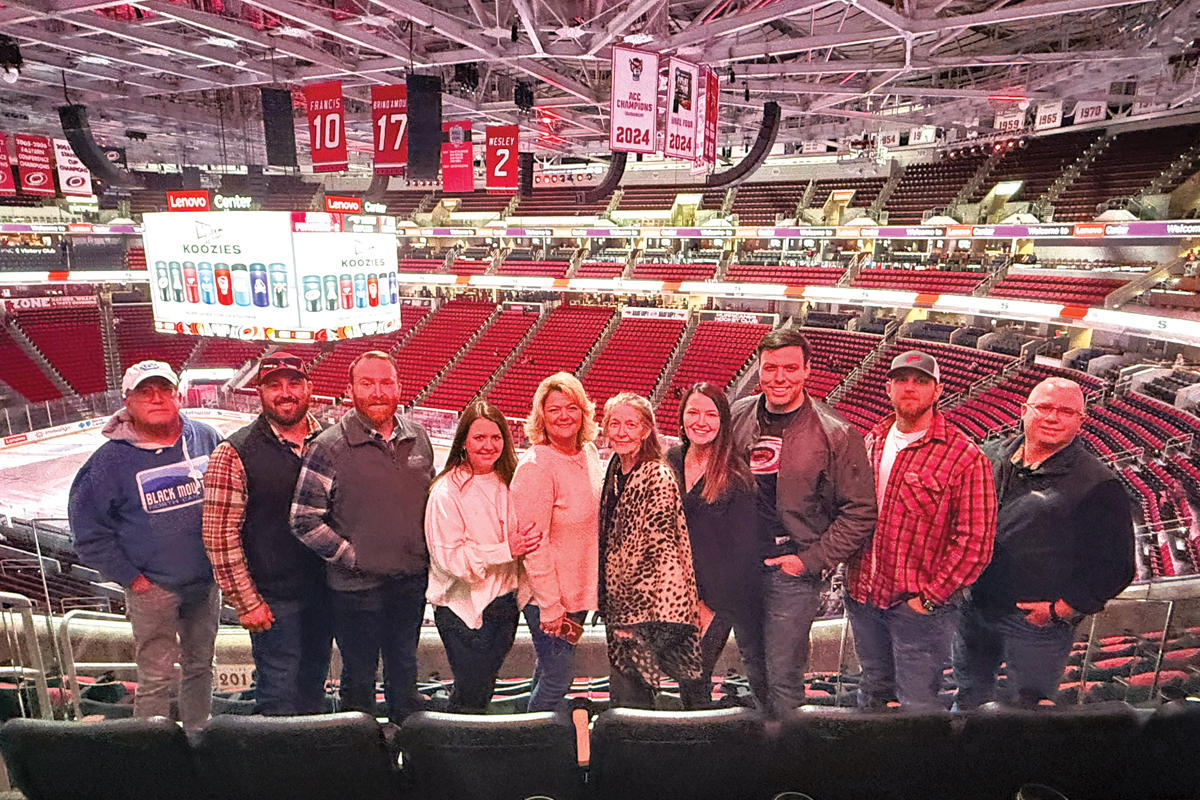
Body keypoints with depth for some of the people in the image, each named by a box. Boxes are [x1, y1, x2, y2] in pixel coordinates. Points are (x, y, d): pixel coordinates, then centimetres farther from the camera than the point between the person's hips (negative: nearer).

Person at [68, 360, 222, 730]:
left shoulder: (206, 439, -3)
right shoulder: (112, 459, -10)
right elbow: (87, 526, -4)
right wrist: (129, 576, -7)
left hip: (206, 582, 3)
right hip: (152, 589, -3)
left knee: (200, 666, 18)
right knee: (156, 678, 3)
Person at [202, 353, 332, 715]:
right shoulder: (234, 453, -11)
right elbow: (219, 535, -11)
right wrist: (246, 602, -11)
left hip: (324, 592, 4)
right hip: (273, 599, -4)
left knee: (314, 689, 19)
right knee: (280, 700, 6)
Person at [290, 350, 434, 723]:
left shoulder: (418, 437, 2)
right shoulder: (329, 446, -13)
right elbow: (304, 521, -12)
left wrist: (426, 552, 6)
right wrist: (351, 556, -12)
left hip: (411, 580, 4)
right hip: (357, 587, -4)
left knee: (405, 668, 22)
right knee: (359, 677, 13)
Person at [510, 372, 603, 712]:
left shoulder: (589, 453, 2)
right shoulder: (535, 466, -22)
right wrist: (550, 606, -20)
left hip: (579, 589, 8)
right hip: (548, 595, -7)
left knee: (552, 668, 22)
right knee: (559, 677, 2)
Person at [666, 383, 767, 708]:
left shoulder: (736, 472, -15)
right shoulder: (671, 462, 1)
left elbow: (745, 547, -13)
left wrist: (709, 604, -11)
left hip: (733, 595, -4)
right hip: (686, 591, 5)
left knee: (757, 667, 8)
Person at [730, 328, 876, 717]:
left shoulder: (835, 432, -11)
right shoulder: (737, 417, 1)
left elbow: (860, 511, -8)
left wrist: (810, 561, -12)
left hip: (792, 572, -4)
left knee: (782, 677, 2)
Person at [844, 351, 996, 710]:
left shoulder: (965, 458, -13)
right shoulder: (873, 442, 5)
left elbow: (975, 541, -15)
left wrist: (930, 597, -14)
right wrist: (854, 574, 8)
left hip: (918, 605, -5)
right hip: (862, 595, 5)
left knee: (917, 703, 8)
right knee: (873, 688, 23)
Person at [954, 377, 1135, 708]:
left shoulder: (1098, 486, -14)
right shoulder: (993, 455, 1)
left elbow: (1115, 567, -12)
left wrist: (1059, 610, -15)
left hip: (1037, 627, -5)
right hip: (974, 607, 5)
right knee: (969, 691, 25)